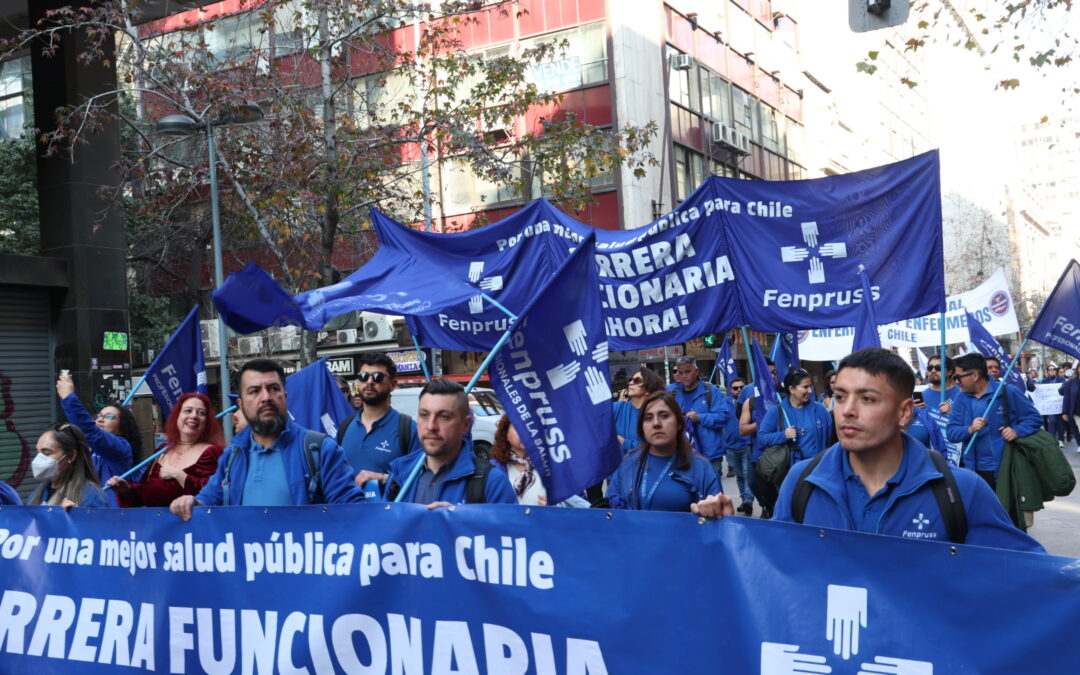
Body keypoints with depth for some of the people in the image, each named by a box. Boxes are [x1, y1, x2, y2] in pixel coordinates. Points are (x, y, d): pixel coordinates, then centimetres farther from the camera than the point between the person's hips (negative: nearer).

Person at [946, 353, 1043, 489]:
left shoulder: (1008, 392, -6)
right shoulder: (961, 398, 6)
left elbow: (1034, 417, -1)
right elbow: (951, 432, 0)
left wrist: (1017, 431, -20)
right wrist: (970, 429, -20)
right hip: (974, 470, 4)